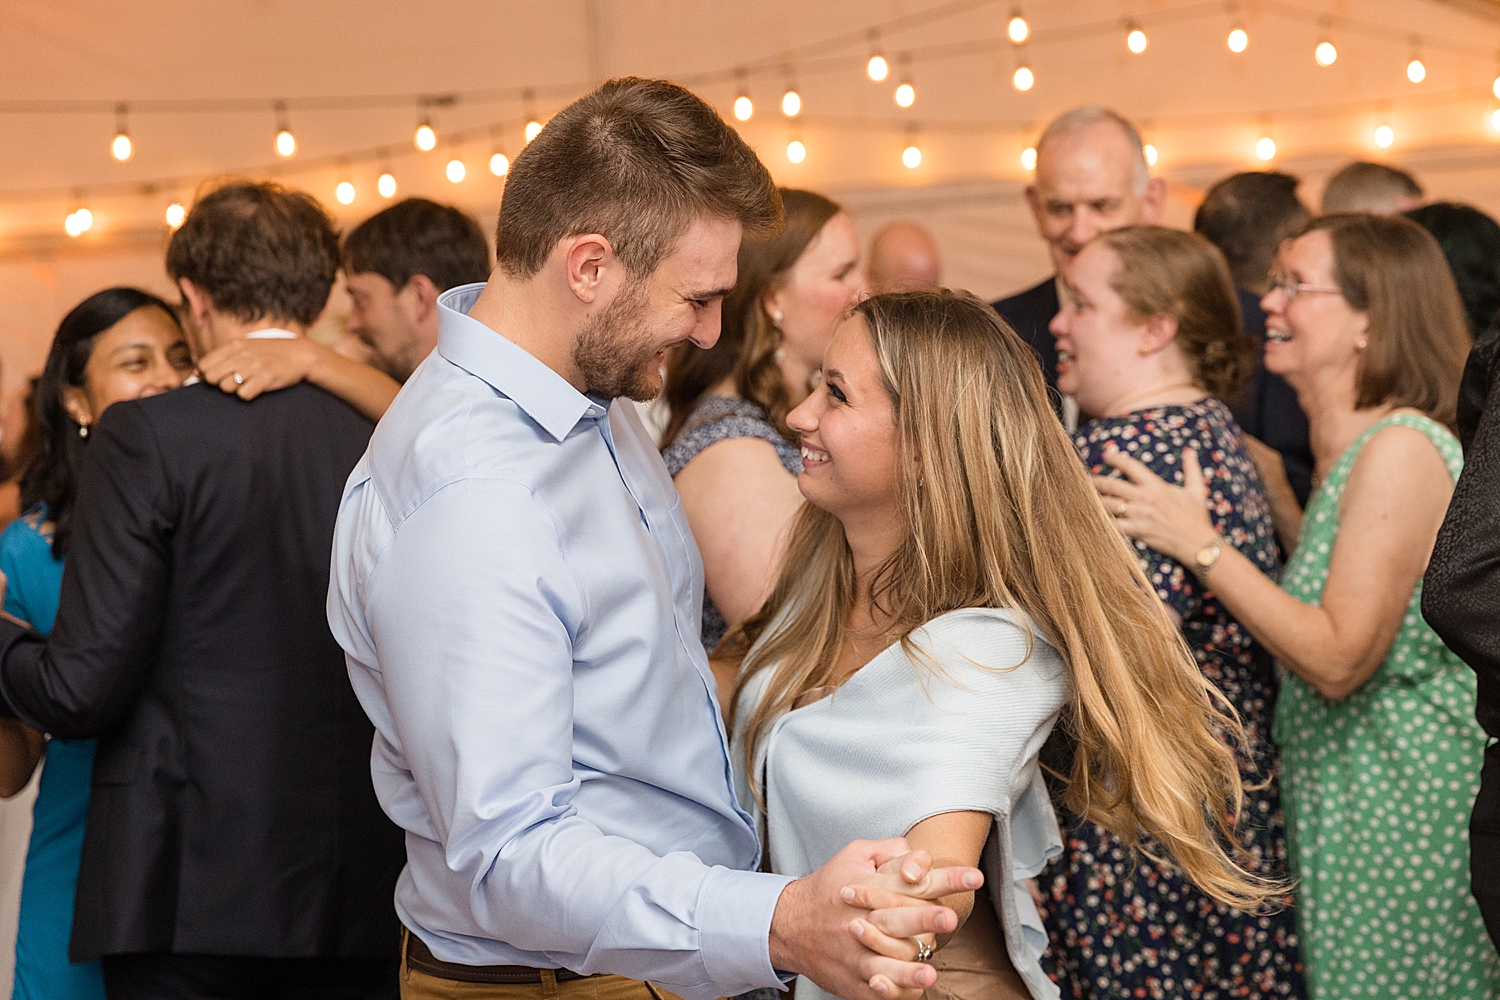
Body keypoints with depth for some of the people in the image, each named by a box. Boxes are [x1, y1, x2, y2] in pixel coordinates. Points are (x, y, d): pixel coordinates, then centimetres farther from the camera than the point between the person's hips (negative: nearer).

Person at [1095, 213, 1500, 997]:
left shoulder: (1401, 448, -17)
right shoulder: (1345, 452, 13)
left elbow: (1339, 658, -21)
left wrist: (1200, 544, -18)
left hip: (1401, 807, -9)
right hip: (1341, 797, 9)